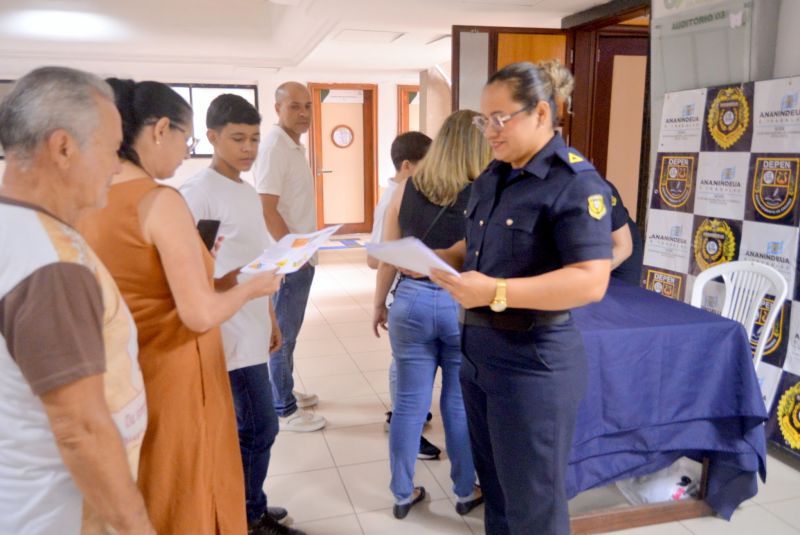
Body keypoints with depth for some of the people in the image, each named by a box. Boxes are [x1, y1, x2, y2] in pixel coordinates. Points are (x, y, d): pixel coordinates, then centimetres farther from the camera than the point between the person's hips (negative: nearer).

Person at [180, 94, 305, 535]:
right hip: (231, 334, -8)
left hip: (251, 330, 8)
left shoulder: (248, 193, 14)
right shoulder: (197, 194, -13)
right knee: (259, 427, -1)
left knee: (242, 429, 16)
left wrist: (270, 318, 20)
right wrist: (232, 283, -27)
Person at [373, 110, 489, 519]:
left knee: (409, 403, 12)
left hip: (412, 301, 2)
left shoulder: (407, 189, -1)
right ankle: (466, 492, 31)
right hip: (464, 306, -2)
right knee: (461, 405, 13)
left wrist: (379, 304, 15)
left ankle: (402, 494, 27)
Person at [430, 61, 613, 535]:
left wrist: (496, 292, -32)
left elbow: (591, 281, -26)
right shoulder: (494, 176, 9)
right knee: (494, 483, 23)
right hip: (479, 350, 8)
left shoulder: (576, 182, -17)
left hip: (533, 359, -8)